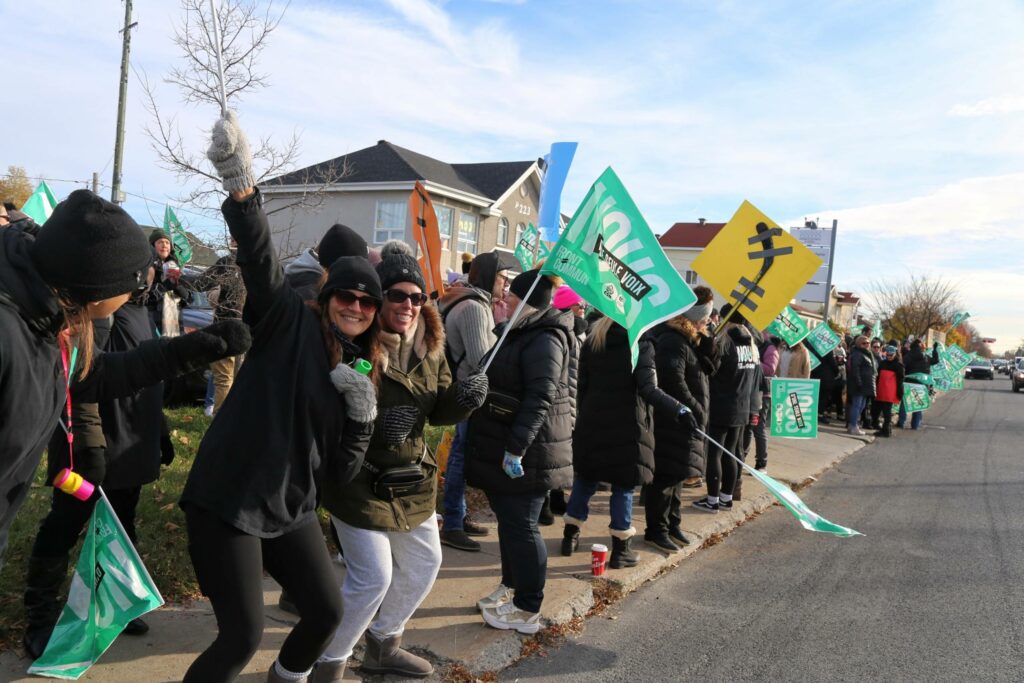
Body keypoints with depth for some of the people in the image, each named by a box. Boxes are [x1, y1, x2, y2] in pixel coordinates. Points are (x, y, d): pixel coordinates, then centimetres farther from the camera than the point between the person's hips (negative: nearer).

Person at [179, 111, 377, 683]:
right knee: (243, 635, -3)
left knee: (327, 611, 15)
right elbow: (261, 261, -26)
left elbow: (343, 470, 5)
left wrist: (362, 416, -12)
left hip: (291, 507, 7)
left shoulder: (363, 370, 8)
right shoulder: (290, 321, -7)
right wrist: (242, 188, -42)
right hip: (230, 499, -7)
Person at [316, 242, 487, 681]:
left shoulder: (430, 344, 1)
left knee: (424, 563, 18)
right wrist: (374, 422, -33)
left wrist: (463, 398, -20)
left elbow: (439, 412, 1)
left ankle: (383, 645, 41)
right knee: (372, 576, -6)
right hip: (357, 477, -7)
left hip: (411, 477, 8)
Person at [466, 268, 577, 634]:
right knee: (508, 521, 19)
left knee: (520, 526, -2)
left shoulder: (544, 340, -18)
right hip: (505, 446, 10)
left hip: (527, 452, -10)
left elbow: (540, 400, -26)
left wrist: (515, 448, -27)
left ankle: (527, 610, 9)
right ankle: (511, 586, 34)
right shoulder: (523, 334, 14)